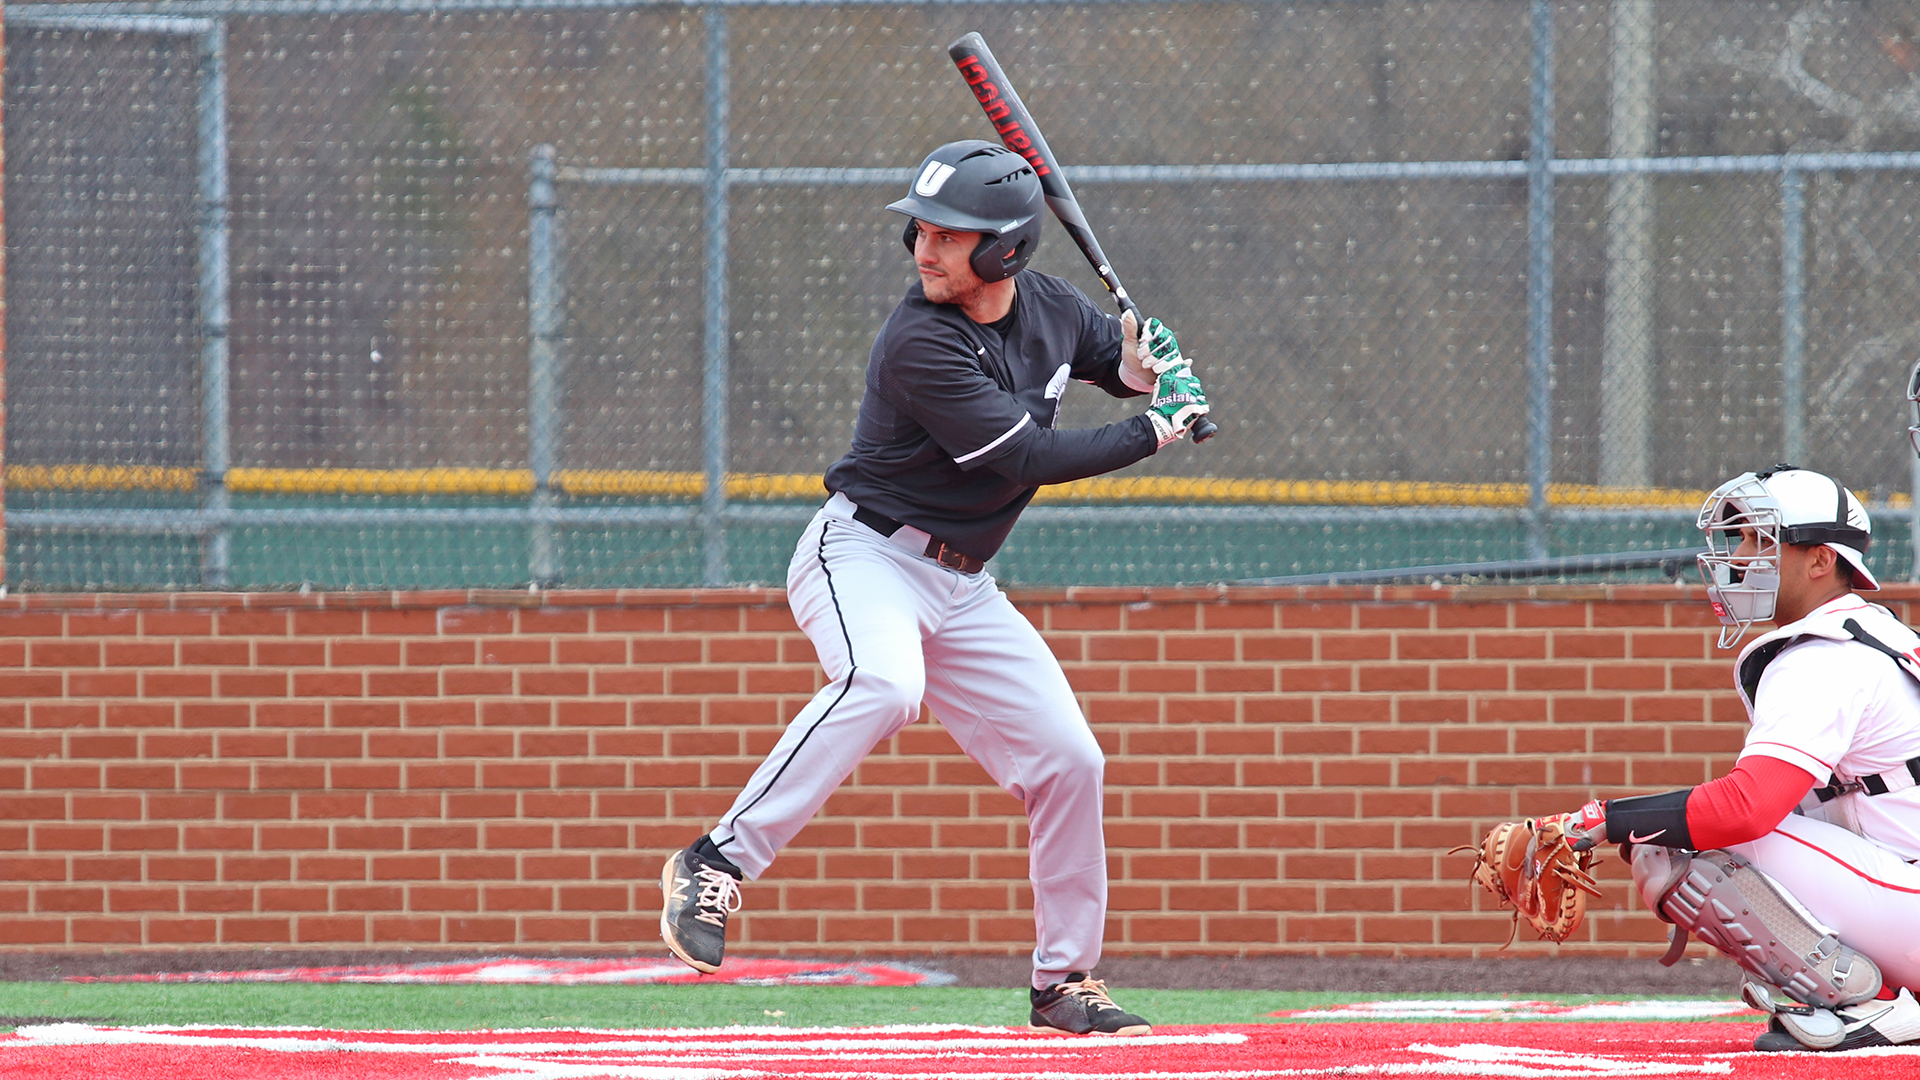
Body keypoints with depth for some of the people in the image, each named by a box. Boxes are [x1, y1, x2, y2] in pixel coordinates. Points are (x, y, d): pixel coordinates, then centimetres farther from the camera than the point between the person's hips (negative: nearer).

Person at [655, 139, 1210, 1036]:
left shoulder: (1053, 310, 1)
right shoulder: (921, 346, -22)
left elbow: (1119, 353, 22)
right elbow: (1026, 459, -23)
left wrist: (1140, 371, -3)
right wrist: (1149, 434, -13)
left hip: (961, 586, 7)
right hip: (864, 552, -7)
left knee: (1068, 759, 3)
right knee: (883, 684, -38)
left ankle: (1065, 980, 17)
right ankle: (717, 864, -36)